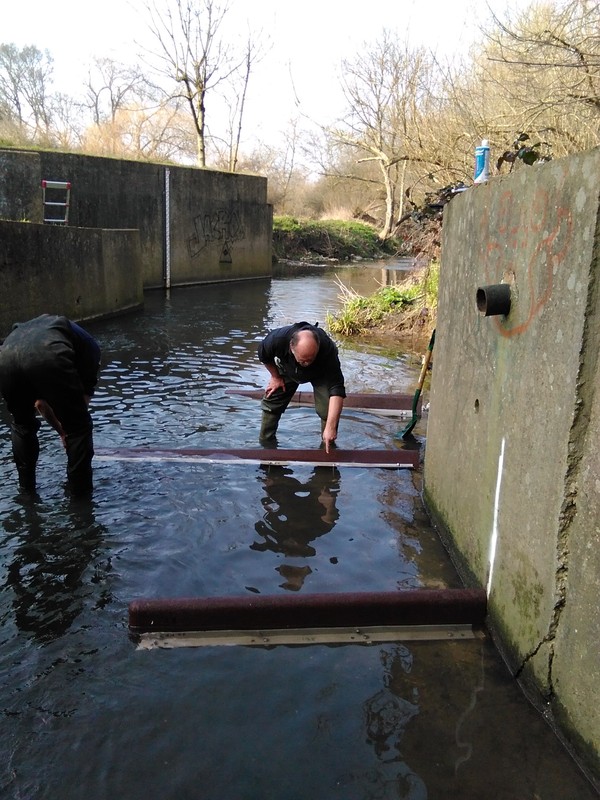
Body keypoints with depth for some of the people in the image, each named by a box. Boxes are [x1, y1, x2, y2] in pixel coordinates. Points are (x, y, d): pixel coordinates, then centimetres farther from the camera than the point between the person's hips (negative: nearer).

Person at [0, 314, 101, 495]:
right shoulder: (89, 345, 33)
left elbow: (40, 403, 47)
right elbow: (84, 397, 31)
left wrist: (61, 430, 57)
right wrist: (68, 430, 46)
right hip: (48, 358, -5)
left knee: (21, 424, 32)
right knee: (79, 425, 17)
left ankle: (26, 485, 38)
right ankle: (79, 489, 25)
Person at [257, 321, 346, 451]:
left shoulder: (328, 349, -45)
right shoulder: (277, 339, -41)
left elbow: (336, 389, -46)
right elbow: (264, 356, -15)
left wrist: (331, 427, -51)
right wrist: (276, 377, -6)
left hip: (320, 373, -2)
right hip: (288, 369, 2)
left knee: (328, 409, -19)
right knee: (271, 402, -1)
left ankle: (328, 445, 4)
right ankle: (266, 443, 20)